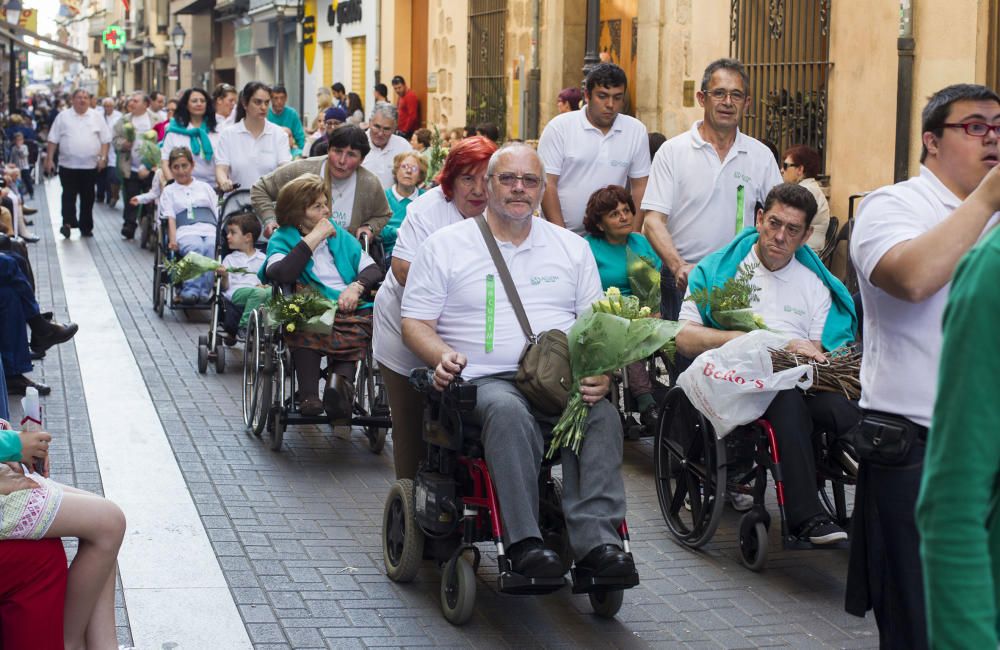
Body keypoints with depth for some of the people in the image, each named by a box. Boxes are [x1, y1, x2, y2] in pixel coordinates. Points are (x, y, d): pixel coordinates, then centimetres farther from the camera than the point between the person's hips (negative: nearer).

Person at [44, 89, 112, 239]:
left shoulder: (97, 117, 6)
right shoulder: (63, 117, 3)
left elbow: (105, 140, 6)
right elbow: (53, 140, 4)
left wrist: (103, 158, -5)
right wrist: (49, 159, -1)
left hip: (90, 165, 1)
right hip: (68, 165, -1)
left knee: (88, 198, 7)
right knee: (68, 196, -6)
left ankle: (86, 227, 15)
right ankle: (68, 223, -9)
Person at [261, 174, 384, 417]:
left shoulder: (339, 234, 25)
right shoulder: (282, 239, 12)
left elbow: (373, 269, 15)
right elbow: (280, 274, -12)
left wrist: (356, 286, -8)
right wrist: (314, 238, -6)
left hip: (348, 308, 4)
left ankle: (341, 379, -51)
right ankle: (309, 395, -44)